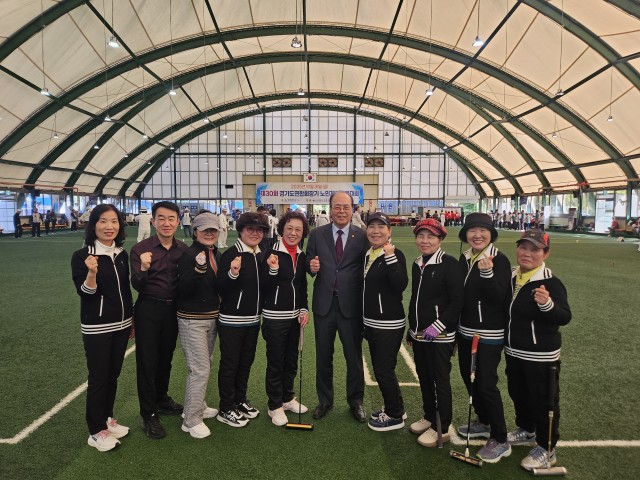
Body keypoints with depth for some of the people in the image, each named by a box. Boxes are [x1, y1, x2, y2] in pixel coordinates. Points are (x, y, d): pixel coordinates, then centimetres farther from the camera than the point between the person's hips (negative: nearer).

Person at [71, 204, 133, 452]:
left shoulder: (122, 254, 3)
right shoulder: (82, 256, -13)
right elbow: (84, 293, -16)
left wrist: (131, 319, 15)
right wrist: (92, 273, -34)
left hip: (121, 325, 5)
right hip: (96, 328, -5)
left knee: (113, 375, 16)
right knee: (98, 379, 5)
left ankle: (107, 418, 34)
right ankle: (96, 431, 20)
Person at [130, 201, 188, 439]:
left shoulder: (183, 249, -3)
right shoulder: (141, 249, -13)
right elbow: (137, 286, -19)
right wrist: (143, 268, -35)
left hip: (173, 309, 4)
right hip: (148, 310, -4)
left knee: (166, 357, 20)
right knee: (147, 361, 5)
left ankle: (161, 399, 41)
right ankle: (149, 414, 19)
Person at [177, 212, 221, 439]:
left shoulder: (217, 254, 6)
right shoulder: (188, 255, -14)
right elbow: (183, 290, -21)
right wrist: (198, 269, -31)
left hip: (212, 317, 7)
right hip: (192, 319, -7)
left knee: (204, 366, 17)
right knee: (200, 369, -7)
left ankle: (198, 406, 34)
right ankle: (191, 420, 6)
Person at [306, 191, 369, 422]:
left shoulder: (362, 236, -3)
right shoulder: (317, 234, 2)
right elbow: (310, 263, 6)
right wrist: (312, 267, -17)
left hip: (351, 305, -1)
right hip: (324, 304, 2)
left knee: (354, 356, 12)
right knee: (323, 356, 15)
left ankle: (355, 401, 33)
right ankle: (324, 400, 35)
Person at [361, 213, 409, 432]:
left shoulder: (395, 254, -13)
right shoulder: (368, 254, 9)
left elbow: (401, 285, -27)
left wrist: (391, 257, -33)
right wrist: (365, 322, 15)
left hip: (389, 325, -8)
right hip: (371, 323, 8)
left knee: (384, 370, 2)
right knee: (380, 368, 18)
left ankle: (395, 416, 21)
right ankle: (393, 407, 36)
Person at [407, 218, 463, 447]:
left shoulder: (449, 264, -14)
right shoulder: (417, 264, 9)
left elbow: (457, 301, -16)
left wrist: (438, 326, -20)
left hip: (440, 335, -7)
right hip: (419, 334, 7)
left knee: (441, 381, 4)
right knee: (424, 377, 18)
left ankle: (442, 429, 19)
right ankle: (429, 417, 37)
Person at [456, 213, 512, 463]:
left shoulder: (499, 260, -15)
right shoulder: (464, 258, 4)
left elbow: (499, 298, -22)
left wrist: (487, 273, -37)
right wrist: (455, 328, 15)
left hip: (489, 334, -7)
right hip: (466, 330, 7)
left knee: (486, 384, -4)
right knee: (468, 377, 17)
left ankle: (500, 441, 12)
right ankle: (483, 422, 37)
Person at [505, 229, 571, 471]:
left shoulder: (550, 282, -20)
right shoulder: (512, 276, 3)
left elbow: (565, 317, -28)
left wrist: (547, 304, -45)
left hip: (540, 356, -8)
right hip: (514, 352, 8)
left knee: (543, 400, 8)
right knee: (518, 394, 23)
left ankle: (546, 449, 26)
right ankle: (526, 430, 46)